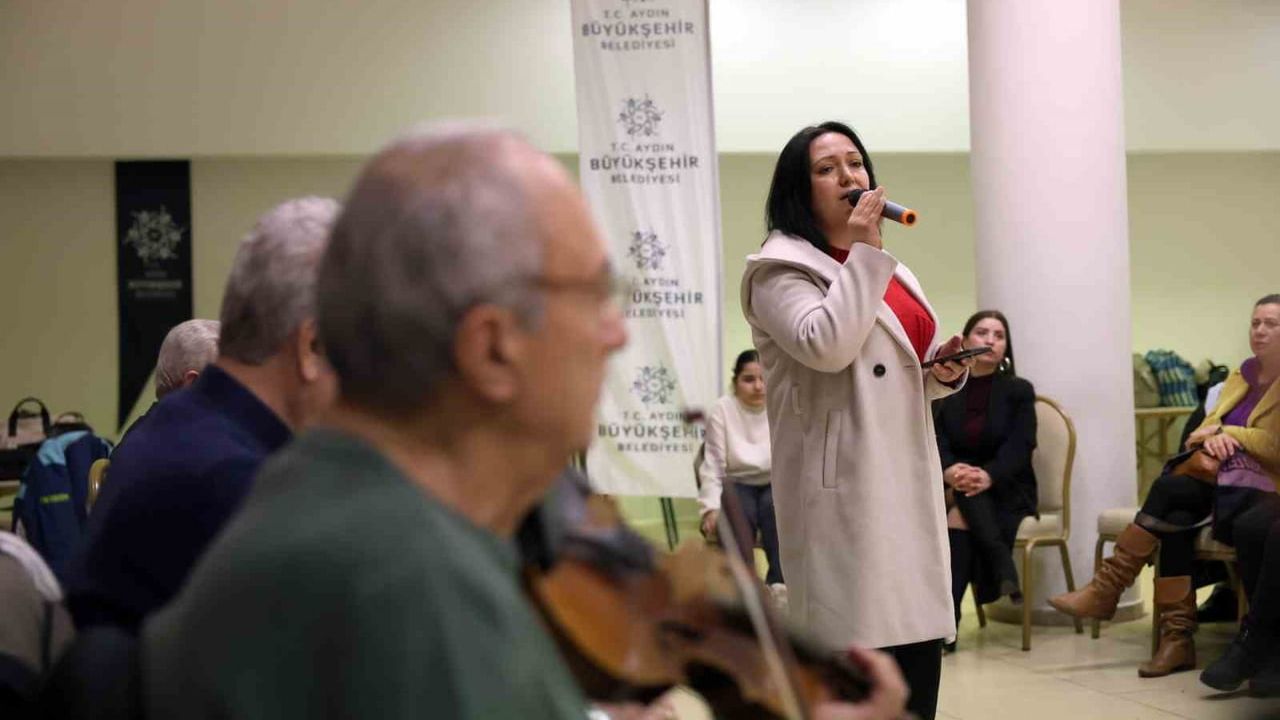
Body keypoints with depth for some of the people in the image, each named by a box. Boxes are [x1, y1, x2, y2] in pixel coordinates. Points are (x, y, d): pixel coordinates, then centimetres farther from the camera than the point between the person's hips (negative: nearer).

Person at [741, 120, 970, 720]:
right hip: (843, 487, -8)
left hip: (907, 480, 8)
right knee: (860, 640, -11)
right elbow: (825, 346, -21)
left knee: (918, 630, 7)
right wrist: (863, 254, -14)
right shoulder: (781, 268, -4)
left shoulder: (889, 269, 20)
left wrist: (943, 370, 7)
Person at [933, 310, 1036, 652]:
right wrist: (950, 470, -29)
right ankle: (1002, 571, -37)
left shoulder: (1019, 390, 3)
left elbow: (1020, 447, -11)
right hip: (955, 489, 2)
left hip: (1006, 490, -2)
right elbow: (935, 442, -4)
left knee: (959, 517, -33)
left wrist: (987, 475, -32)